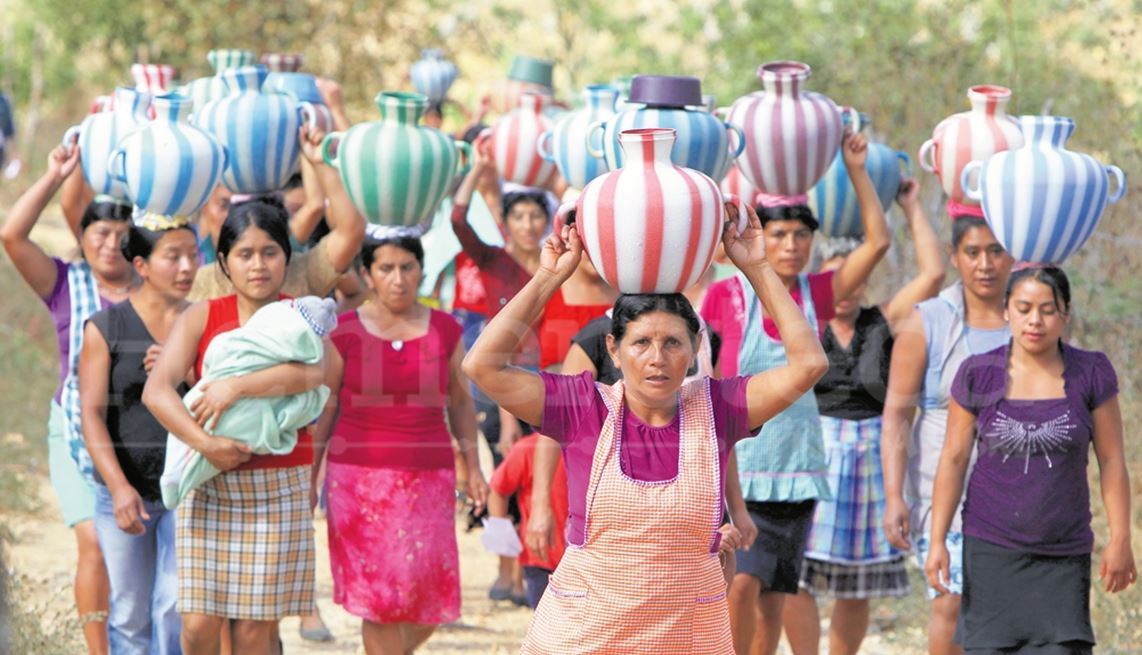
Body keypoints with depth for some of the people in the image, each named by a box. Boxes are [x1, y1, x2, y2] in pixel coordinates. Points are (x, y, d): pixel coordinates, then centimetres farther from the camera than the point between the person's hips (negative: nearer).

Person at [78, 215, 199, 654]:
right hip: (125, 491, -1)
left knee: (177, 609, -5)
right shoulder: (105, 328, -2)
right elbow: (91, 413, -7)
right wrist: (119, 487, -18)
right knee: (130, 613, 4)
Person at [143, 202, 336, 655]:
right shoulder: (202, 317, 3)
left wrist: (237, 386, -27)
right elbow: (156, 391, -9)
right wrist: (206, 444, -21)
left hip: (279, 485, -1)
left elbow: (314, 371, -21)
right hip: (207, 483, 1)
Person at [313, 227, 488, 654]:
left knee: (429, 599, -1)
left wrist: (473, 468, 10)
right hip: (360, 477, -2)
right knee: (379, 597, -3)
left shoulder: (445, 331, 6)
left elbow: (460, 401, 15)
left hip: (429, 478, 2)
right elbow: (323, 410, 3)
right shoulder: (344, 332, 0)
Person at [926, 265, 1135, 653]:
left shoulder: (1091, 374, -2)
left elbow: (1111, 460, 2)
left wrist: (1120, 539, -1)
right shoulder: (978, 376, -2)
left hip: (1064, 554, 0)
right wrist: (937, 541, -1)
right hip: (992, 548, 0)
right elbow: (953, 460, 3)